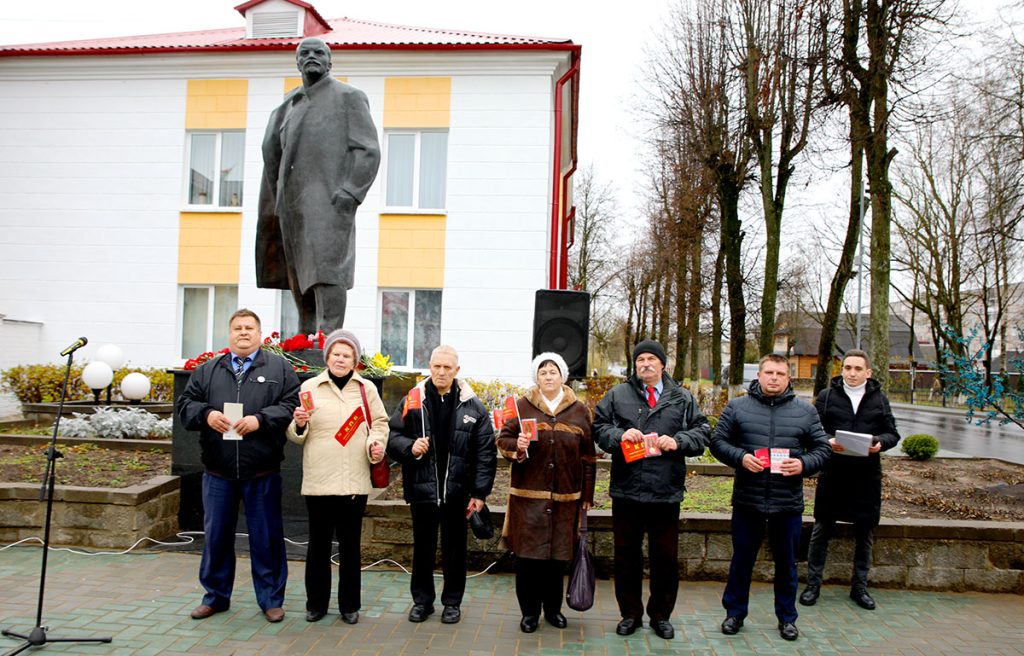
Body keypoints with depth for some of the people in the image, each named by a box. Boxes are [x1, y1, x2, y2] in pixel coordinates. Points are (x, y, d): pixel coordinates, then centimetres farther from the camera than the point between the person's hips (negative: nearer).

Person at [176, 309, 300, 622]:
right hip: (218, 472, 3)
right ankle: (215, 596, 30)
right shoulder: (207, 370, 12)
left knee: (267, 537, 5)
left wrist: (261, 419, -18)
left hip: (262, 473, -3)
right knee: (216, 535, 13)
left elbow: (292, 405, -5)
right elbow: (186, 404, 9)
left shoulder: (280, 368, 3)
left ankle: (271, 599, 19)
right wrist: (206, 415, -11)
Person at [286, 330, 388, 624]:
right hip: (318, 480, -1)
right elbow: (297, 435, 7)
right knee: (318, 543, 8)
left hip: (354, 481, 1)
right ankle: (316, 602, 24)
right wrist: (299, 424, -14)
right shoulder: (310, 387, 4)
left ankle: (349, 605, 22)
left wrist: (376, 443, -7)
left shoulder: (367, 389, 7)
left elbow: (380, 423, 12)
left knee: (350, 545, 9)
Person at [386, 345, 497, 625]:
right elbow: (392, 436, 6)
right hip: (421, 489, 1)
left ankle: (452, 601, 29)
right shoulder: (413, 401, 0)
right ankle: (422, 599, 31)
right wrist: (409, 447, -16)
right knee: (422, 547, 14)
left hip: (457, 491, -1)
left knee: (455, 548, 12)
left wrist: (480, 492, -5)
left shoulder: (472, 406, -2)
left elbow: (486, 452, -2)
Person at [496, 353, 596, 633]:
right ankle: (529, 611, 17)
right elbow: (503, 439, 5)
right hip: (528, 494, -1)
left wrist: (587, 494, 6)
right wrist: (516, 446, -18)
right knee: (527, 552, 2)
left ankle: (553, 608, 27)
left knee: (558, 553, 9)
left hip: (565, 495, 1)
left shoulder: (579, 410, 6)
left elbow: (588, 456, 8)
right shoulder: (522, 405, 2)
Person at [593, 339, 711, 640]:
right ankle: (630, 613, 27)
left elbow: (702, 432, 5)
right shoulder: (617, 395, 5)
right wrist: (619, 434, -16)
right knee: (627, 556, 11)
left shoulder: (682, 398, 7)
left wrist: (678, 441, -12)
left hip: (667, 492, 0)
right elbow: (598, 428, 3)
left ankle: (661, 615, 28)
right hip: (626, 491, 0)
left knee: (666, 558, 10)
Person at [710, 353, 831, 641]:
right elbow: (718, 442, 1)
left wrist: (804, 464, -13)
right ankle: (735, 612, 28)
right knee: (741, 560, 11)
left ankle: (787, 617, 31)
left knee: (786, 563, 14)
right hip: (747, 501, -1)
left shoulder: (805, 411, 4)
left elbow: (822, 448, 6)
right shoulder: (737, 407, 1)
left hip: (788, 504, 1)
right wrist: (740, 457, -16)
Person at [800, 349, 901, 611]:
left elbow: (893, 433, 9)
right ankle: (813, 584, 16)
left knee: (865, 532, 11)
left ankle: (859, 586, 26)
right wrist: (828, 442, -19)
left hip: (867, 474, 2)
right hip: (833, 473, -2)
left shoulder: (879, 399, 7)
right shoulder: (827, 396, 2)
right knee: (821, 530, 5)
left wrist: (880, 442, -13)